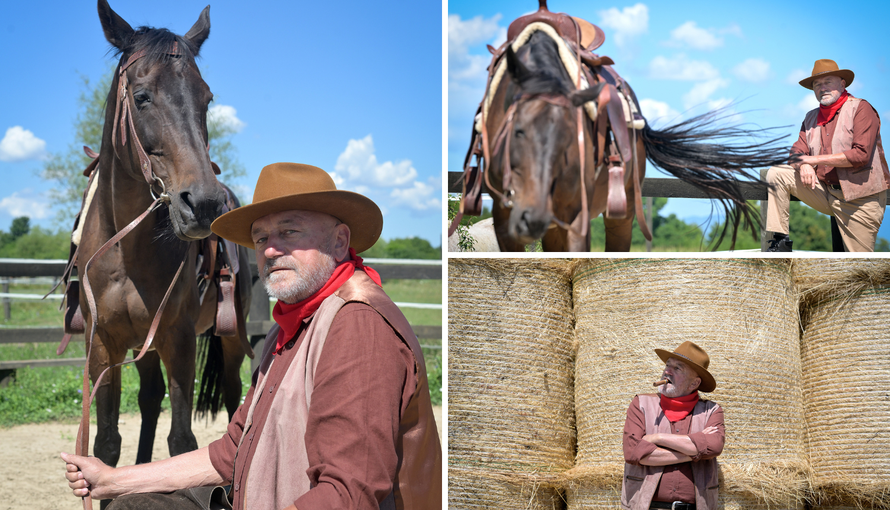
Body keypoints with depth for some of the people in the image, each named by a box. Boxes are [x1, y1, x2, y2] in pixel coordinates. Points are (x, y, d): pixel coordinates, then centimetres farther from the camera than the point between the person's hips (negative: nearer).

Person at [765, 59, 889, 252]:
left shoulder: (860, 108, -9)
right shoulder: (812, 117, 13)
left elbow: (861, 154, -19)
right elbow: (798, 150, 8)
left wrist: (816, 159, -16)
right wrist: (804, 165, -19)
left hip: (860, 198, -6)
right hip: (825, 191, 6)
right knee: (776, 174, -8)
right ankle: (780, 240, -8)